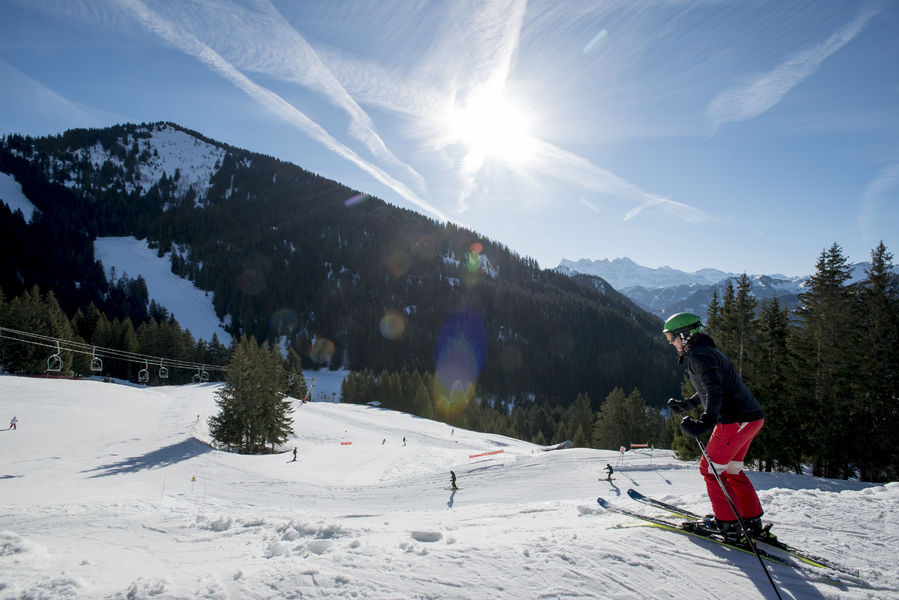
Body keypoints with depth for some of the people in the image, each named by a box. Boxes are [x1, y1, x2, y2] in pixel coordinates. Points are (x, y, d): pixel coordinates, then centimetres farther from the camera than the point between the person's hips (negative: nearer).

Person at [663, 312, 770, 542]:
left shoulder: (698, 354, -14)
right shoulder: (706, 351, 18)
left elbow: (714, 388, -30)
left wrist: (706, 420, -41)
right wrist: (685, 404, 38)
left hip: (735, 420, -10)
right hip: (752, 418, 10)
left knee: (711, 469, 1)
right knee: (731, 469, 20)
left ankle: (729, 525, 5)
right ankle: (753, 522, 25)